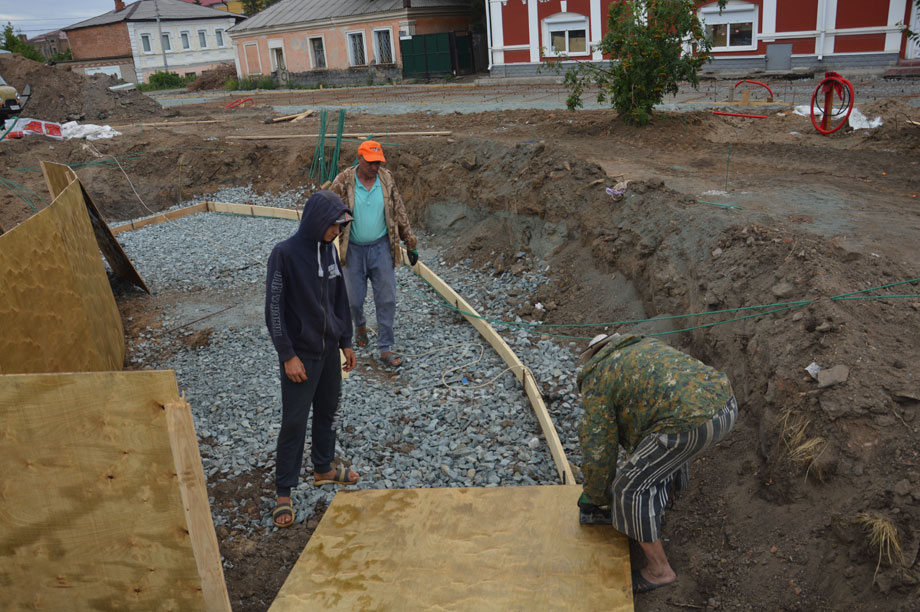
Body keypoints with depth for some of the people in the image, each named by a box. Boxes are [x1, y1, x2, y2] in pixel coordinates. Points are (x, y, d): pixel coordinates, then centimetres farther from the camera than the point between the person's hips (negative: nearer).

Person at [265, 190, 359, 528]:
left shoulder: (328, 250, 4)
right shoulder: (285, 253, -17)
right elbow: (273, 308, -16)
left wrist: (345, 342, 13)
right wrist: (287, 355, -17)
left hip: (329, 349, 7)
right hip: (300, 354, -7)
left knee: (328, 412, 19)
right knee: (294, 423, 1)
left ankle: (323, 468, 39)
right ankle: (283, 492, 14)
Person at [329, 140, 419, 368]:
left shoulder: (386, 179, -2)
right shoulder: (343, 182, -10)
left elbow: (399, 213, 6)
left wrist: (410, 244, 8)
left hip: (381, 247, 2)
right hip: (354, 249, -1)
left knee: (386, 299, 0)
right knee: (355, 298, 10)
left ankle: (385, 348, 10)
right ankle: (360, 326, 44)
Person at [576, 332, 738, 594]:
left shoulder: (597, 382, 7)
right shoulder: (645, 347, 29)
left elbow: (599, 447, 9)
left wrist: (593, 496, 26)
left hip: (692, 424, -8)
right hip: (726, 404, 8)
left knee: (631, 486, 9)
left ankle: (659, 569, 22)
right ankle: (672, 485, 69)